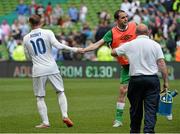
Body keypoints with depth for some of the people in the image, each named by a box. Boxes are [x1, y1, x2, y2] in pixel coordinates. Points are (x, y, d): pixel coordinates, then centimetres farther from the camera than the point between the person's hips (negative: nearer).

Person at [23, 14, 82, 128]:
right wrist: (73, 49, -6)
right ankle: (65, 116, 0)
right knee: (60, 92, 13)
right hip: (52, 68, 0)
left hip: (38, 71, 0)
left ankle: (45, 122, 2)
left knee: (40, 98, 7)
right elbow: (57, 45, -13)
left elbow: (28, 57, 13)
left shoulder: (26, 38, 6)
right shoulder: (47, 33, -1)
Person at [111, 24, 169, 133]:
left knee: (135, 108, 13)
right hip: (152, 79, -1)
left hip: (136, 79, 1)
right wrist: (166, 81, -1)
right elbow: (162, 64, -4)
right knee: (151, 108, -3)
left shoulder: (129, 45, 2)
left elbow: (113, 53, 14)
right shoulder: (155, 45, 1)